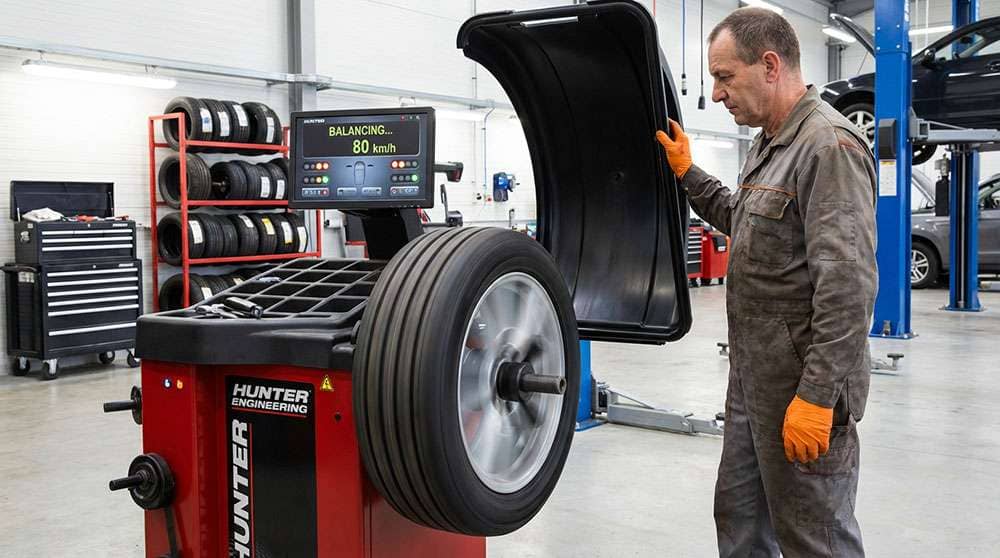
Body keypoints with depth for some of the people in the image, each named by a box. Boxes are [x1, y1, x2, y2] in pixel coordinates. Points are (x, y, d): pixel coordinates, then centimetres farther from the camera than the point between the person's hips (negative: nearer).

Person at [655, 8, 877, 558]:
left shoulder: (829, 146, -18)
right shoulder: (768, 145, 13)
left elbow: (847, 285, -24)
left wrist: (818, 395, -25)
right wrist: (686, 172, 18)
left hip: (802, 387, -10)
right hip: (753, 376, 10)